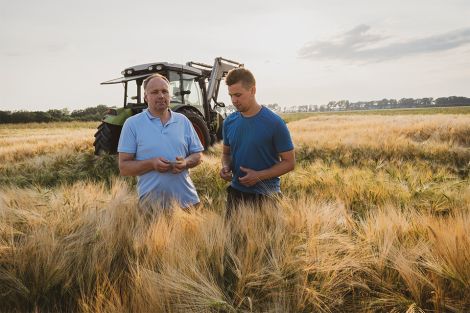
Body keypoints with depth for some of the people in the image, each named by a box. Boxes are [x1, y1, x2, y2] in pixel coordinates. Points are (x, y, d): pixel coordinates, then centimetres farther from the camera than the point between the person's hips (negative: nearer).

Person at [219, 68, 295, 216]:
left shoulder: (274, 123, -14)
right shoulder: (229, 121, 0)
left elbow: (289, 162, -9)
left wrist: (259, 175, -20)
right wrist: (226, 167, -7)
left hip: (266, 195, -4)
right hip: (236, 192, 4)